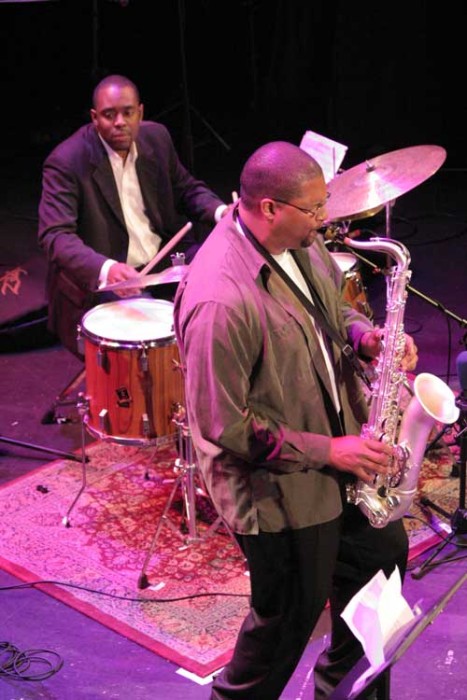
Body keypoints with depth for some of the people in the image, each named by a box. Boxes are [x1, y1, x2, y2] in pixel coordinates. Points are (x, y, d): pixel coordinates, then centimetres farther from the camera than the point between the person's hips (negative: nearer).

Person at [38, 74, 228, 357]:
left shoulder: (156, 137, 2)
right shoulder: (66, 162, -17)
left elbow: (187, 188, 14)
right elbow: (55, 235, -25)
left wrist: (220, 211, -10)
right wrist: (106, 269, -43)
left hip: (164, 256, 7)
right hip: (100, 278, -6)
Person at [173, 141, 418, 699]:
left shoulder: (297, 240, -6)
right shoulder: (221, 302, -33)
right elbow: (223, 427, -28)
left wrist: (364, 335, -8)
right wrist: (325, 451, -22)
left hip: (339, 440, 9)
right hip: (278, 487, -9)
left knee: (382, 547, 25)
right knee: (291, 614, 10)